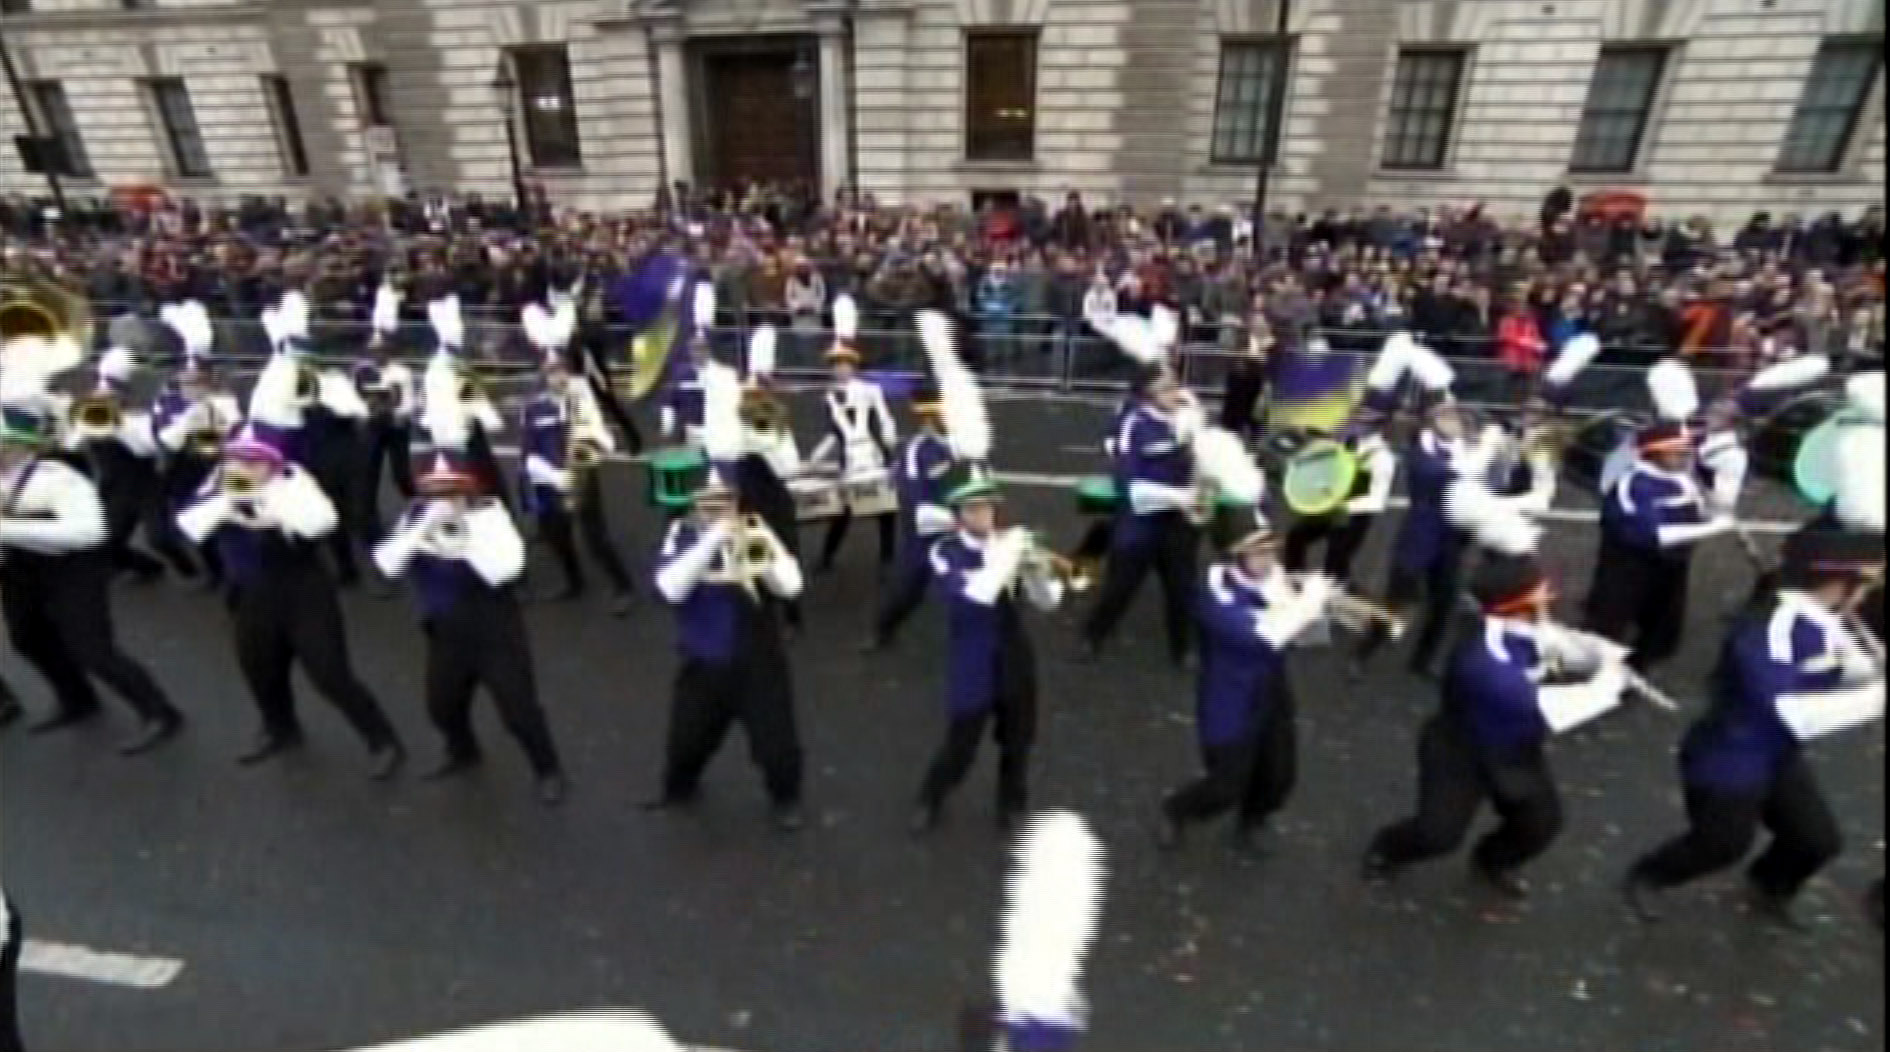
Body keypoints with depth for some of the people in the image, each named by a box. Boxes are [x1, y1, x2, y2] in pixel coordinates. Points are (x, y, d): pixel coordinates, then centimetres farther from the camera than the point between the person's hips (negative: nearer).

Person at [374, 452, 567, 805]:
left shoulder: (488, 513, -17)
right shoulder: (415, 516, -4)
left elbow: (507, 569, -28)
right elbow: (386, 564, -14)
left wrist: (466, 547, -37)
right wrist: (420, 531, -26)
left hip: (497, 634, -5)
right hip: (446, 635, 5)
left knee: (518, 709, -2)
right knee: (442, 705, 22)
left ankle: (548, 769, 20)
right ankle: (462, 753, 52)